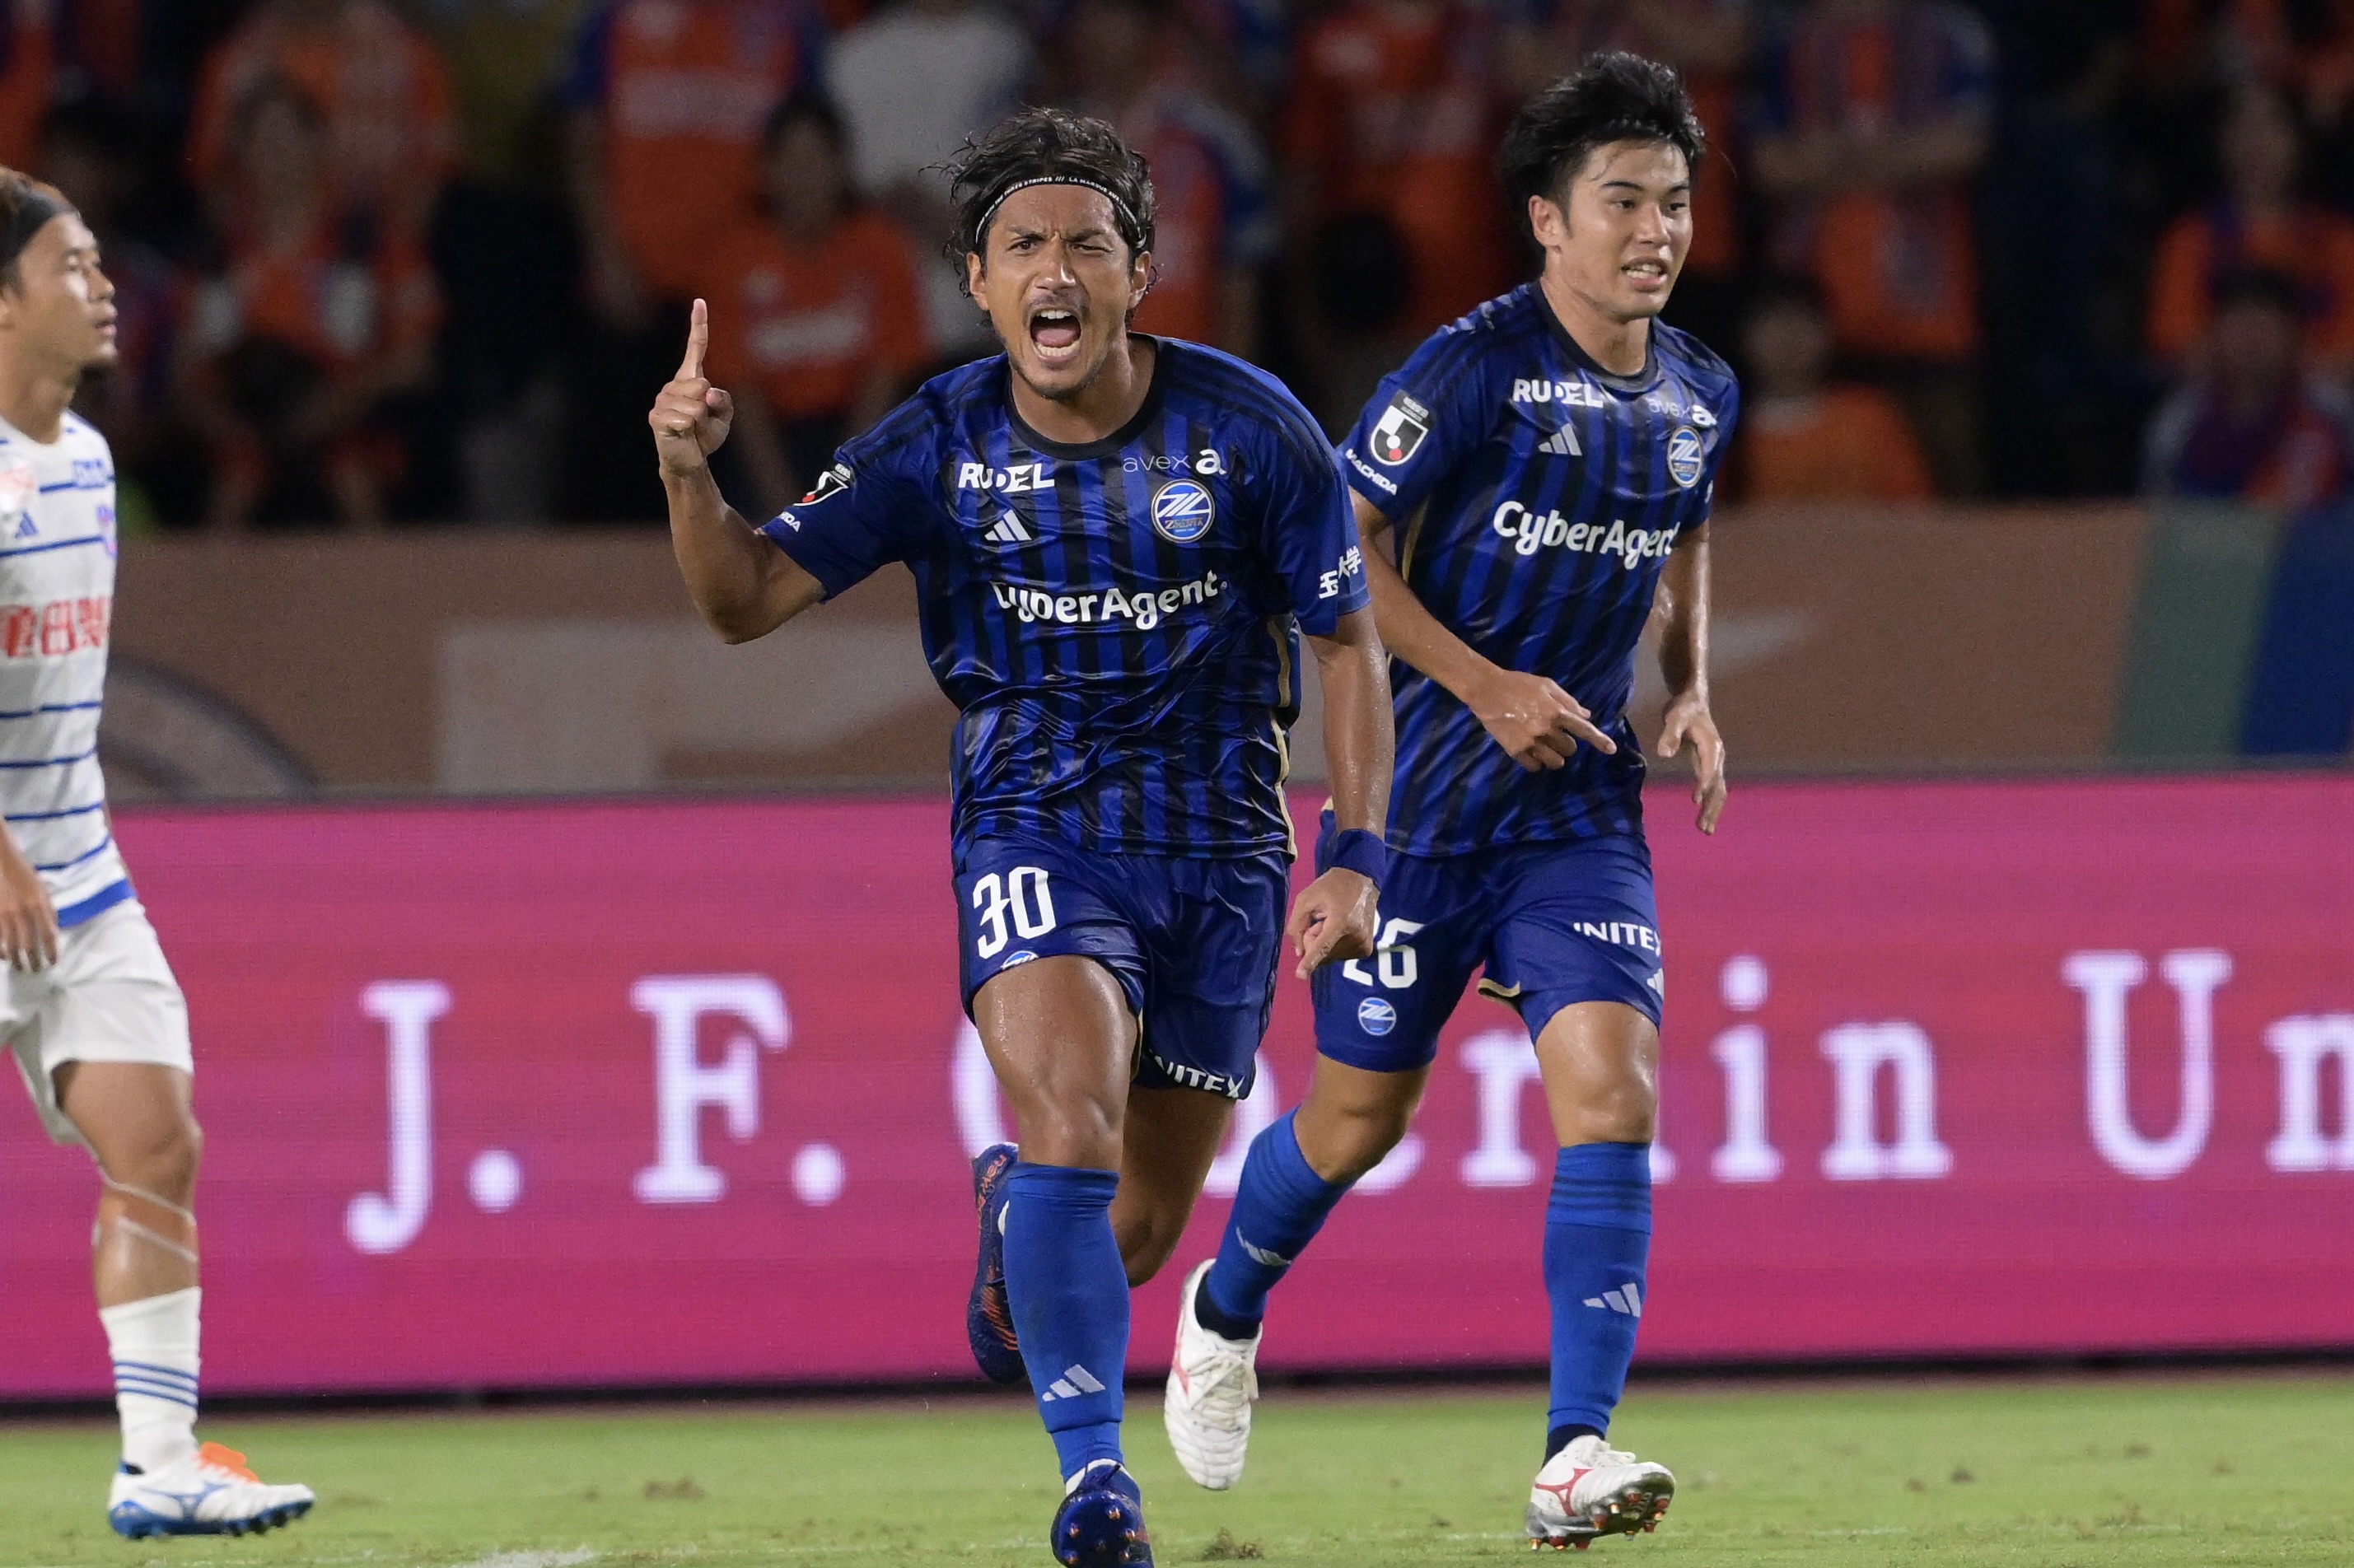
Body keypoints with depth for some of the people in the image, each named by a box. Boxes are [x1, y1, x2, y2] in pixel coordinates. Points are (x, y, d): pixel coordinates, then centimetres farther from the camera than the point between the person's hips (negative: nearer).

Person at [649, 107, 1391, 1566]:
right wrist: (690, 474, -25)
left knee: (1139, 1232, 7)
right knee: (1070, 1121, -28)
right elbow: (748, 598, -5)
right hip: (1034, 826, -1)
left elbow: (1348, 645, 1)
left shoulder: (1250, 431, -8)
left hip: (1219, 842, 1)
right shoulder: (944, 445, -6)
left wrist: (1357, 858, -7)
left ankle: (1018, 1225, 44)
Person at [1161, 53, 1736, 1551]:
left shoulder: (1701, 393, 5)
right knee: (1358, 1120, 8)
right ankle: (1227, 1308, 41)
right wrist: (1486, 686, -19)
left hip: (1582, 808, 4)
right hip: (1417, 794, -4)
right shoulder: (1473, 369, -14)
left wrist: (1693, 690, 9)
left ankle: (1574, 1460, -20)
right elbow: (1346, 553, -11)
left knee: (1614, 1094, -16)